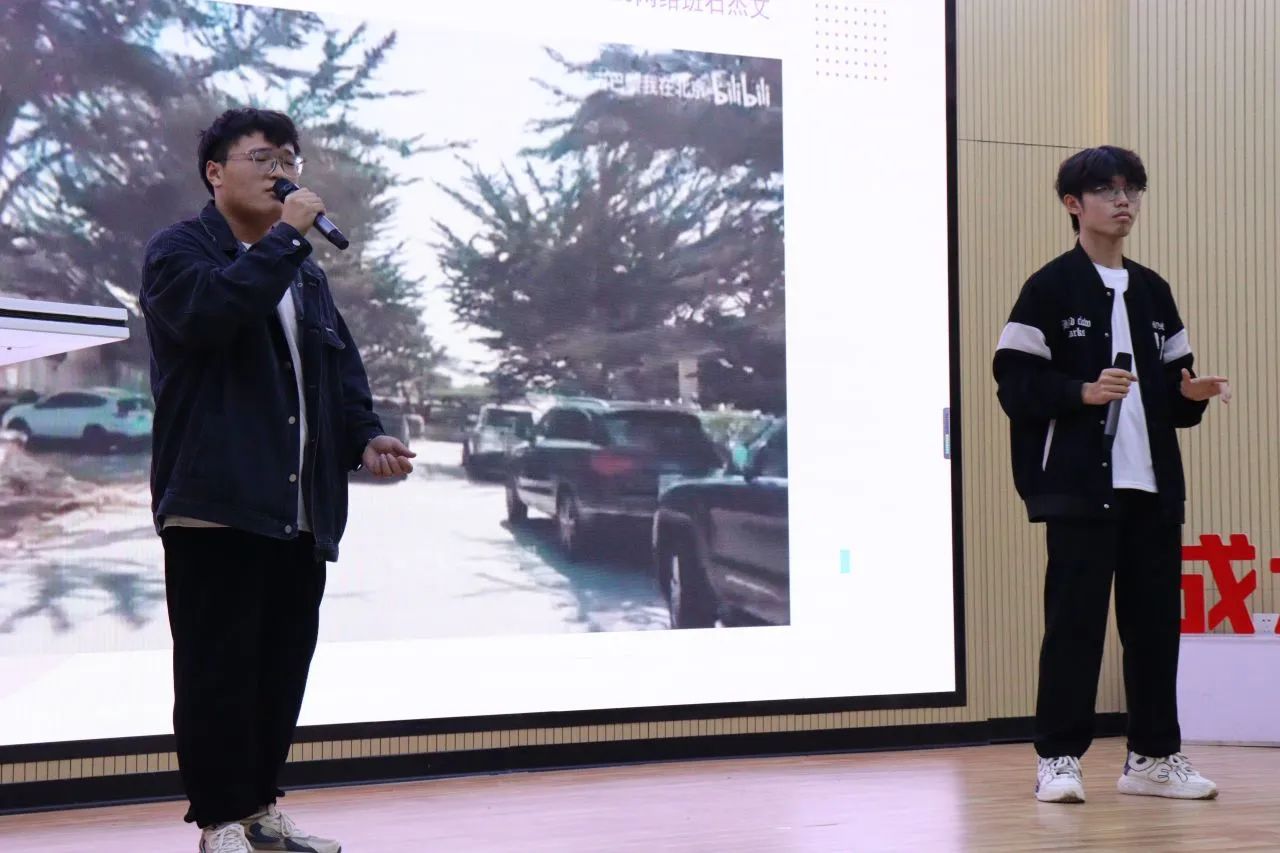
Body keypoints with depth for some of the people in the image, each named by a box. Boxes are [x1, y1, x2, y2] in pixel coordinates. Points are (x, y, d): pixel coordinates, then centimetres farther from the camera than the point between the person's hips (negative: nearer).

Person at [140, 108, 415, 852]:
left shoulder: (304, 271, 21)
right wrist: (286, 235, -19)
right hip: (216, 504, -7)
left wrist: (365, 436, 3)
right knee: (218, 667, -4)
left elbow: (342, 365, 21)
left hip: (301, 510, 7)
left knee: (284, 666, 10)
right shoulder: (179, 251, -2)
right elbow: (211, 310, -24)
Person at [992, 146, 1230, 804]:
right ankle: (1058, 759, 3)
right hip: (1079, 482, -6)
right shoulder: (1051, 288, -2)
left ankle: (1154, 755, 15)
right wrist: (1083, 391, -20)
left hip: (1152, 482, 6)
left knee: (1156, 620, 7)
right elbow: (1016, 384, -7)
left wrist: (1192, 393, -1)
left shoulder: (1153, 292, 16)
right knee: (1075, 621, -5)